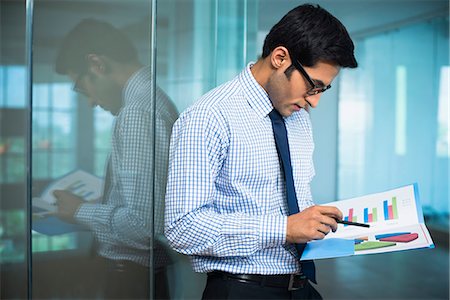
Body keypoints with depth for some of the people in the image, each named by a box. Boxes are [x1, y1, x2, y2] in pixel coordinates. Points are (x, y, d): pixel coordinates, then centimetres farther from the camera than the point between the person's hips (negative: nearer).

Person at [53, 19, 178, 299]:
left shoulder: (136, 112, -22)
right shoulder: (158, 100, 7)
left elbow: (143, 223, -27)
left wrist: (81, 211, -13)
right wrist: (96, 203, 12)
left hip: (132, 276, -9)